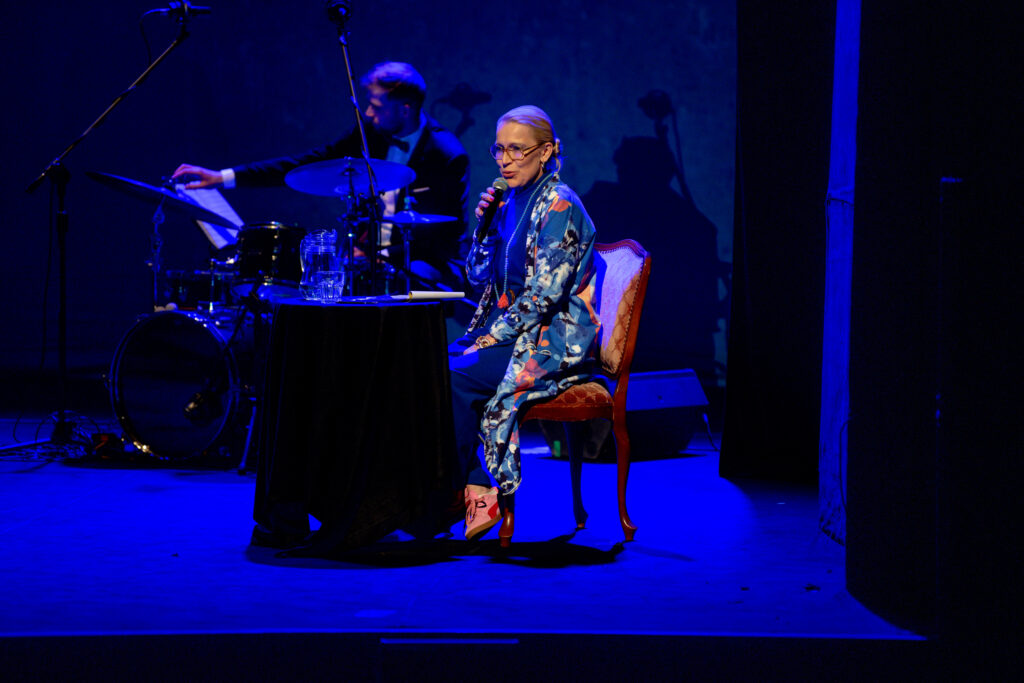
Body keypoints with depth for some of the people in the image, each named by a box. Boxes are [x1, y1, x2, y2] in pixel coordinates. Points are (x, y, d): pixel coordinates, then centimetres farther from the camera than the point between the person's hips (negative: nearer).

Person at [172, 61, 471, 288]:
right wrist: (223, 177, -3)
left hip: (421, 263, -6)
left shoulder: (448, 157, -15)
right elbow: (306, 164, 3)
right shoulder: (371, 134, 4)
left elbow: (448, 234, -13)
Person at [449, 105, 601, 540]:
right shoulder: (511, 201, 12)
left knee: (456, 376, -24)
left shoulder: (559, 207, -14)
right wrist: (484, 224, 1)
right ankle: (478, 491, -15)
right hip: (516, 333, 8)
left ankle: (466, 492, -10)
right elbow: (478, 276, 16)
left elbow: (544, 295, -19)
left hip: (555, 342, -8)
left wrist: (492, 338, -18)